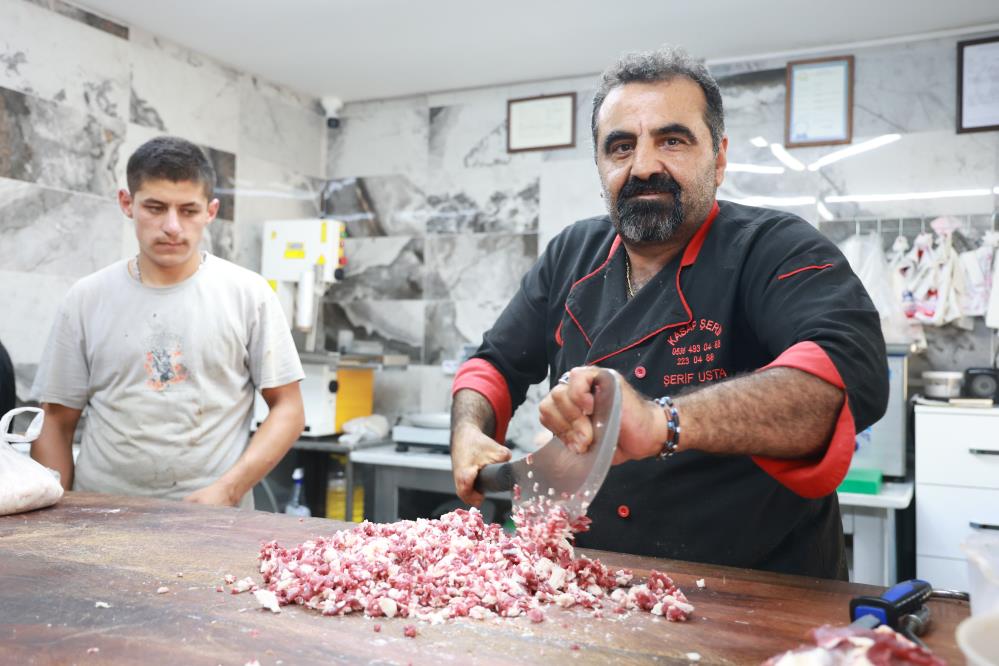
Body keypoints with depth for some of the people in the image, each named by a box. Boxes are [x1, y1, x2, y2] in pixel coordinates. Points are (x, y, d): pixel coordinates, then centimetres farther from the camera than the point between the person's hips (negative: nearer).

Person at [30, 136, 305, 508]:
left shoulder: (248, 293, 2)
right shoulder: (86, 299, 8)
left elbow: (287, 409, 2)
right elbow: (56, 422, 11)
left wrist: (227, 491, -9)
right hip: (101, 517, 2)